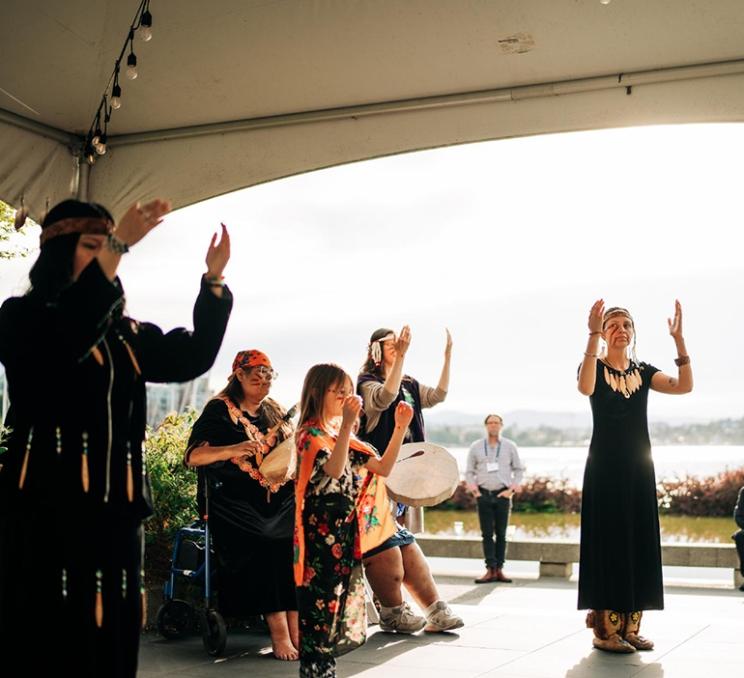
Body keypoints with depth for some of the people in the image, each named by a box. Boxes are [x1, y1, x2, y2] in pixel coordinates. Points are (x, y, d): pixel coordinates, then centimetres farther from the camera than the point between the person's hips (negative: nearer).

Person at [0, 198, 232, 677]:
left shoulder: (126, 332, 15)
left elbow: (191, 358, 9)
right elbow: (66, 340, -22)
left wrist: (214, 277, 0)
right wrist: (118, 246, -26)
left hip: (115, 505, 5)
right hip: (49, 503, -5)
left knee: (110, 635, 9)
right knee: (48, 637, -2)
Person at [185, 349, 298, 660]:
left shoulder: (276, 412, 20)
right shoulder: (219, 409, 2)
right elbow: (193, 456, -6)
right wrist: (232, 450, -22)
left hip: (280, 498, 4)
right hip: (238, 502, -4)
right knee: (263, 546, -30)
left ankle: (296, 632, -24)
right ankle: (279, 634, -25)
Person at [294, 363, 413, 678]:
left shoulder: (344, 435, 15)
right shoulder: (311, 433, -10)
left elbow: (383, 467, 10)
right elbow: (334, 470, -28)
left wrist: (400, 428, 1)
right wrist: (346, 424, -35)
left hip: (346, 534, 8)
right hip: (322, 535, -8)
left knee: (341, 602, 13)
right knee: (321, 601, -6)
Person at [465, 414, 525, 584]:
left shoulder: (510, 446, 6)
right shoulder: (476, 447, 7)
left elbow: (519, 469, 10)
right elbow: (469, 471, 10)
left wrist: (512, 489, -2)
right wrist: (474, 490, -4)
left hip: (502, 494, 0)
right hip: (484, 495, 0)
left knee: (501, 533, 2)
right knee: (487, 533, -2)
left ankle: (499, 569, 5)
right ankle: (490, 570, -2)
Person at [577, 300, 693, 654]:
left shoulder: (643, 371, 9)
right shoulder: (595, 367, -3)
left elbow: (684, 386, -7)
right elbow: (585, 388, -29)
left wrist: (678, 339, -16)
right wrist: (593, 335, -35)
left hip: (638, 468, 5)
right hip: (605, 468, -5)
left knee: (638, 544, 5)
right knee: (608, 543, -6)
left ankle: (629, 627, 12)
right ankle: (605, 629, -2)